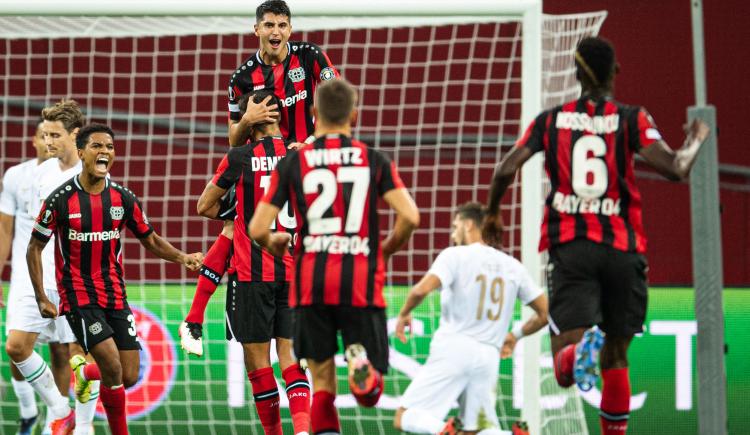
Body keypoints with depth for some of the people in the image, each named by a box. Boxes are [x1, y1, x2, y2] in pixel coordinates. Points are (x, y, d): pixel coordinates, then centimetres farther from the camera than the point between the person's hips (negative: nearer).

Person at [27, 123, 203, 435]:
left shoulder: (123, 198, 2)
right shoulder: (61, 199, -8)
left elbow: (151, 240, 12)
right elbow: (34, 248, -1)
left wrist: (181, 257, -8)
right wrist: (42, 299, -8)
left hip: (115, 296, 4)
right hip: (78, 297, -4)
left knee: (129, 377, -1)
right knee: (113, 367, -18)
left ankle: (85, 372, 30)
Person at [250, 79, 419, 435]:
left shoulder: (292, 163, 3)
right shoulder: (374, 160, 4)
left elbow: (257, 230, -2)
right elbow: (409, 217, -7)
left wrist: (275, 244, 22)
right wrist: (387, 249, 13)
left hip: (311, 285, 1)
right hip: (361, 284, -1)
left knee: (322, 385, 12)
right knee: (369, 393, 6)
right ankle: (360, 359, -28)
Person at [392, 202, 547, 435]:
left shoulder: (454, 255, -2)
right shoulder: (512, 266, 13)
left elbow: (421, 290, -18)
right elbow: (545, 313, 15)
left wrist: (404, 313, 2)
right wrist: (516, 334, 32)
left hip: (452, 349, -5)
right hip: (489, 358, 5)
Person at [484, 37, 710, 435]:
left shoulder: (551, 120, 7)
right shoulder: (632, 119, 1)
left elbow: (505, 170, 3)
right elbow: (674, 169, -10)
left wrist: (492, 213, 21)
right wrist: (695, 142, 11)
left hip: (569, 248, 0)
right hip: (622, 248, 0)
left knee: (565, 369, -9)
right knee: (615, 358, 16)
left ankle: (581, 354, -42)